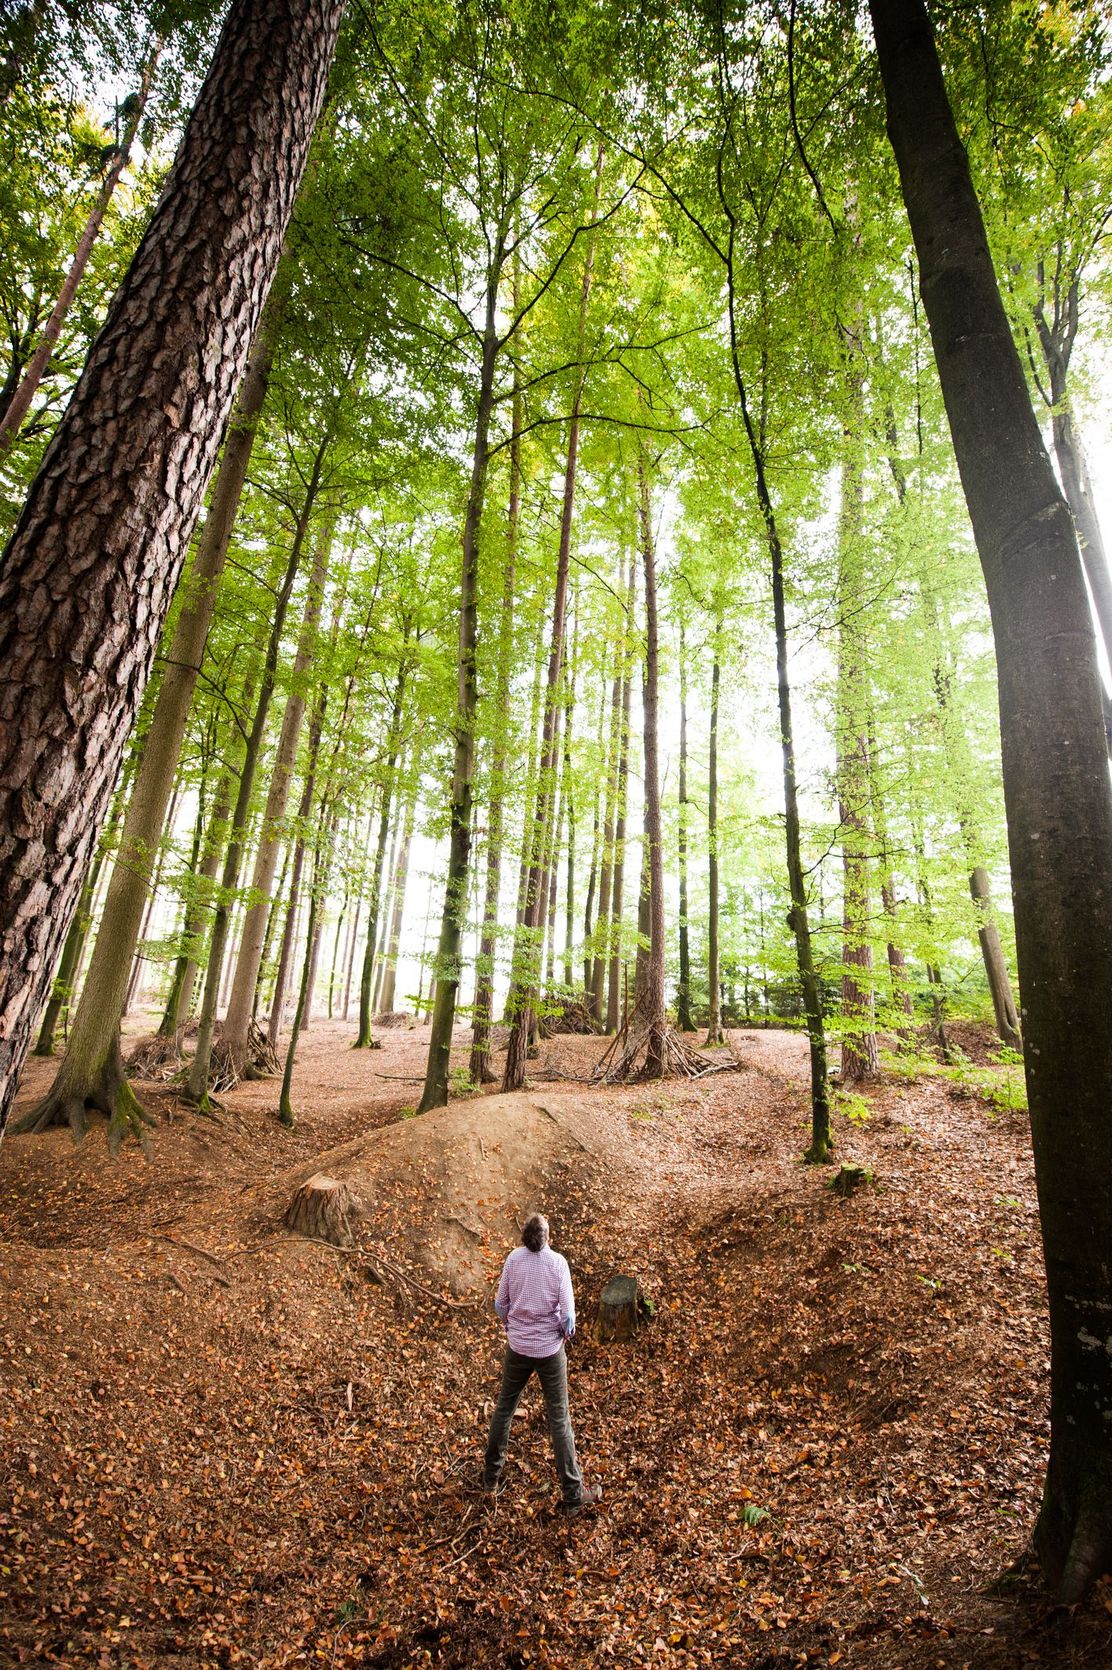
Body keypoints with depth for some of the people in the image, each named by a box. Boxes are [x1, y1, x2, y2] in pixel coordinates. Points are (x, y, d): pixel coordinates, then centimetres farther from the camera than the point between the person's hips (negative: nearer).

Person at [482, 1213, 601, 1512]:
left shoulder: (514, 1258, -11)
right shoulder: (557, 1262, -18)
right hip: (550, 1349, -2)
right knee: (559, 1419, 12)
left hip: (518, 1346, 2)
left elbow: (500, 1303, -1)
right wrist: (565, 1333, 5)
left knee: (504, 1408, 23)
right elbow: (568, 1314, -16)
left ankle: (491, 1476, 38)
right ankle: (572, 1494, 23)